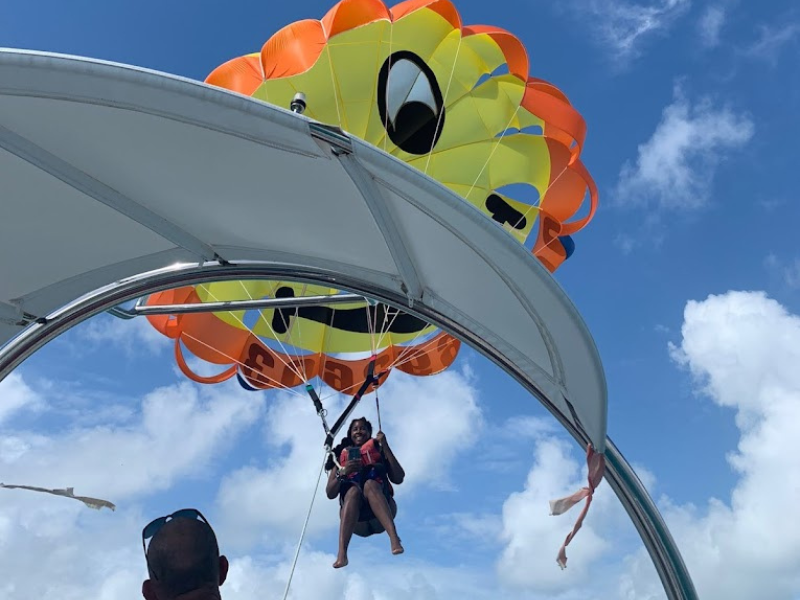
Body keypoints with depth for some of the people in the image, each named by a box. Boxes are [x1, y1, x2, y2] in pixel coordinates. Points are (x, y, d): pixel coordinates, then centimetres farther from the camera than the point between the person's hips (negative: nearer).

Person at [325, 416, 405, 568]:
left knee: (370, 484, -32)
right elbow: (330, 493, 11)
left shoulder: (379, 451, 22)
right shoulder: (342, 456, 23)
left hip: (381, 516, 0)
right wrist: (342, 473, -9)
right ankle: (342, 553, -51)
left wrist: (385, 446, 0)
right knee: (353, 490, -33)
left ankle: (394, 537, -53)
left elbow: (399, 479, 6)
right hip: (356, 521, 0)